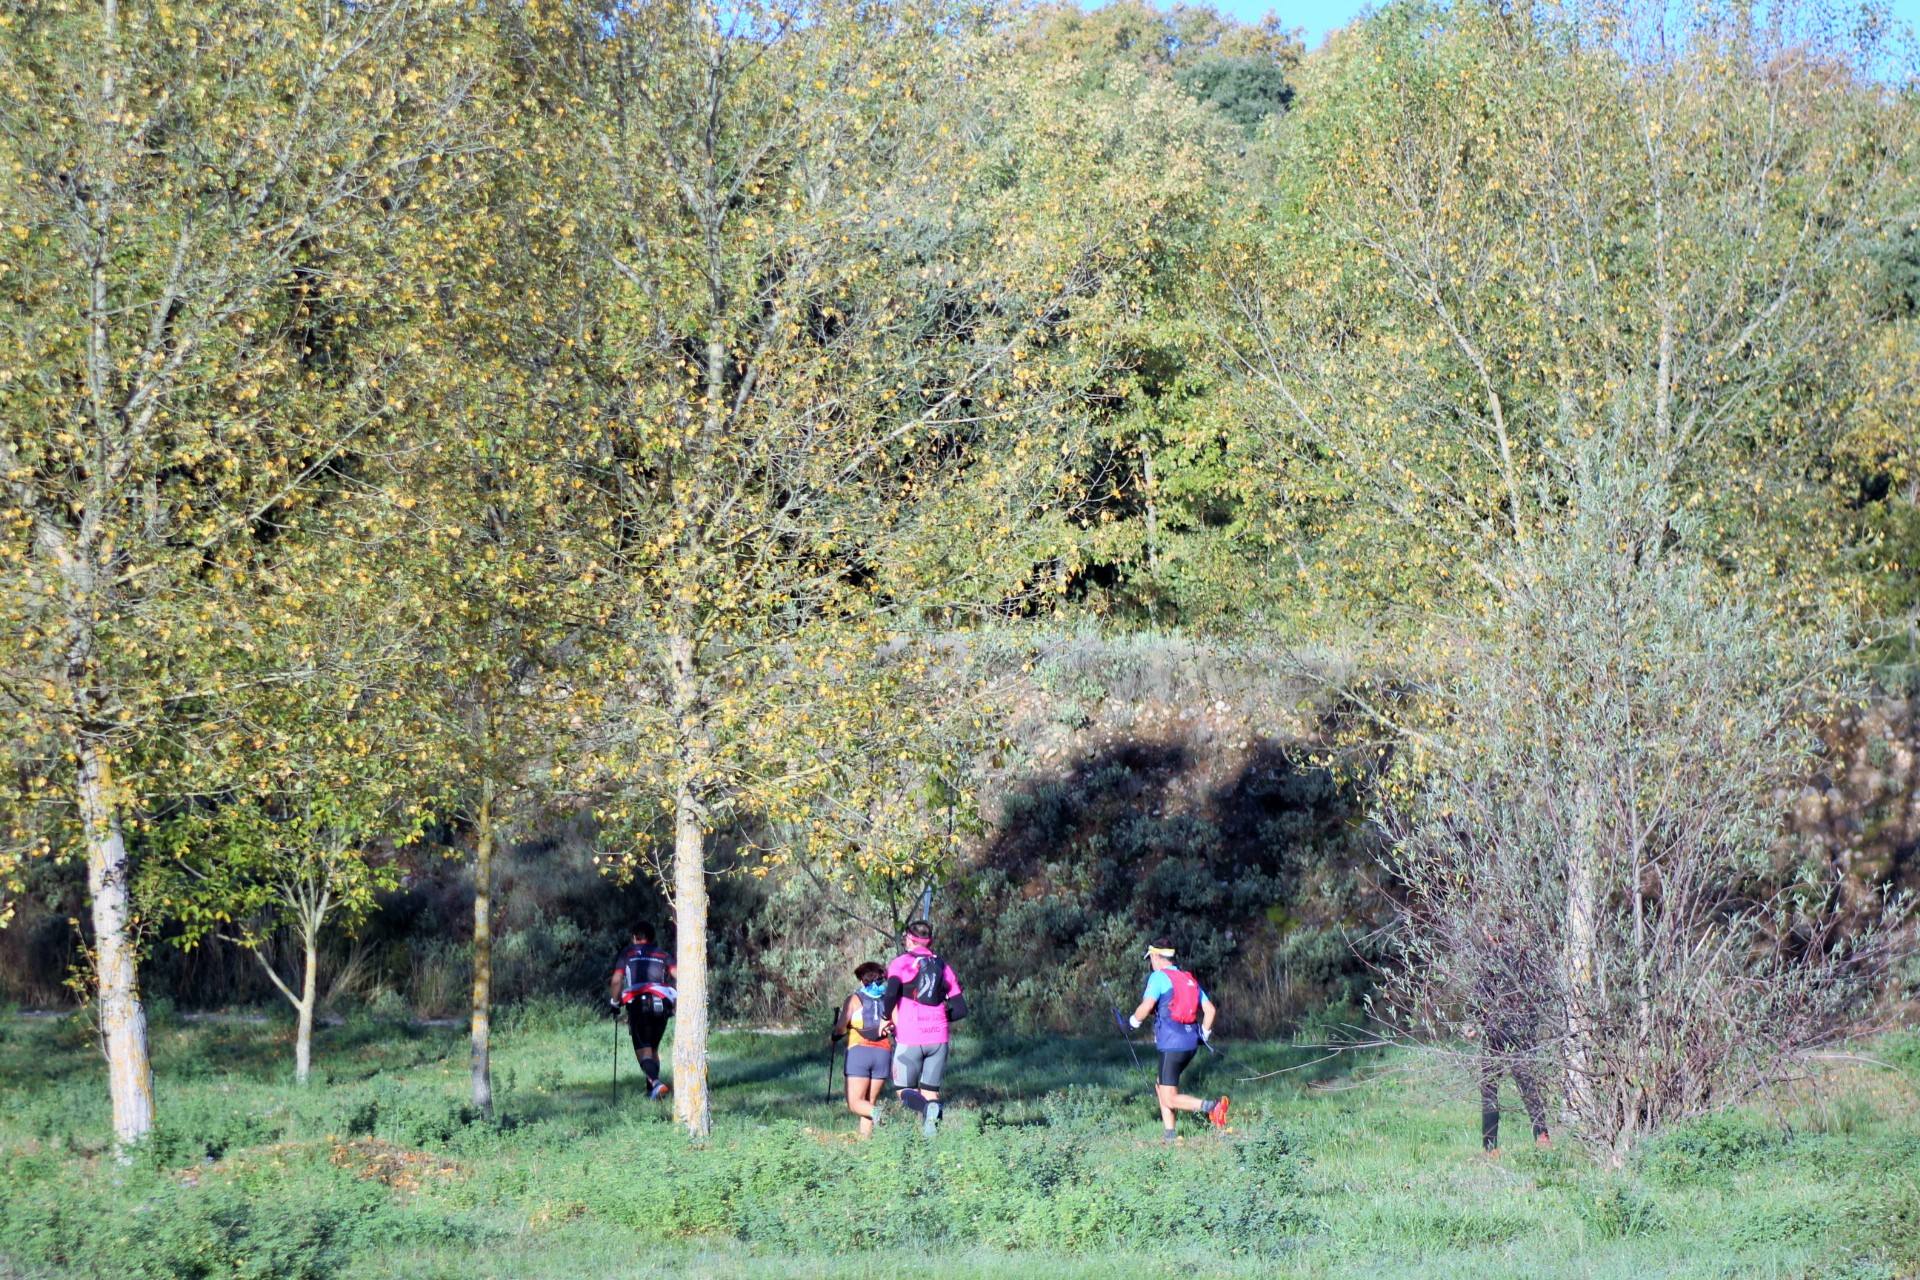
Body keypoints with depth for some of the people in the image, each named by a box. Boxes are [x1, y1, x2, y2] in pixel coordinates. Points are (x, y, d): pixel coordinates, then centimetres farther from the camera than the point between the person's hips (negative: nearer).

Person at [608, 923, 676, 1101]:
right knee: (654, 1048, 19)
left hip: (637, 1003, -3)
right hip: (662, 1004, 3)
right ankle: (652, 1090, 16)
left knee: (643, 1050, -7)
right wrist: (679, 1001, 12)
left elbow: (616, 981, 3)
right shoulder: (663, 955, 20)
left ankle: (655, 1082, -32)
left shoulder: (626, 953, 16)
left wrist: (615, 1002, 17)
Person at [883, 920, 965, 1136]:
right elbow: (960, 1010, 11)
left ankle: (927, 1108, -27)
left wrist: (889, 1019, -2)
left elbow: (891, 993, -18)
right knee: (930, 1091, 9)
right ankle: (930, 1134, -13)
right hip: (938, 1037, 3)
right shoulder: (943, 967, 14)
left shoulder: (901, 962, 1)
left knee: (905, 1091, 5)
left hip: (909, 1038, -3)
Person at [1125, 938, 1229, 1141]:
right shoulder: (1189, 979, 16)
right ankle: (1169, 1135, 17)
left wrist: (1134, 1021, 0)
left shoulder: (1159, 977, -5)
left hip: (1171, 1045, -8)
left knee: (1169, 1099, -6)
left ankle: (1211, 1108, -25)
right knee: (1163, 1088, 22)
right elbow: (1210, 1009, 14)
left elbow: (1147, 1006, -19)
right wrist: (1204, 1033, 26)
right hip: (1191, 1044, 8)